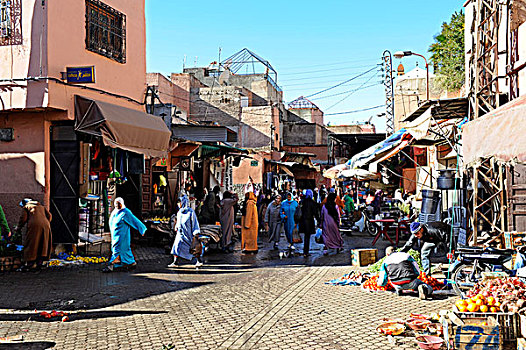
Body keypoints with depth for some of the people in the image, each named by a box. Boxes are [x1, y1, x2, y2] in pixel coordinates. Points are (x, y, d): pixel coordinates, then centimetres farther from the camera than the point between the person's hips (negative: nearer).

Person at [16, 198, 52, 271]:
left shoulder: (25, 208, 14)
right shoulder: (41, 206, 28)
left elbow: (23, 218, 2)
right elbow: (49, 215, 19)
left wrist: (18, 228, 12)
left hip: (34, 225, -5)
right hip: (45, 225, 5)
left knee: (31, 245, -1)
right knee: (43, 245, 11)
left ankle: (29, 263, -5)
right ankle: (40, 262, 9)